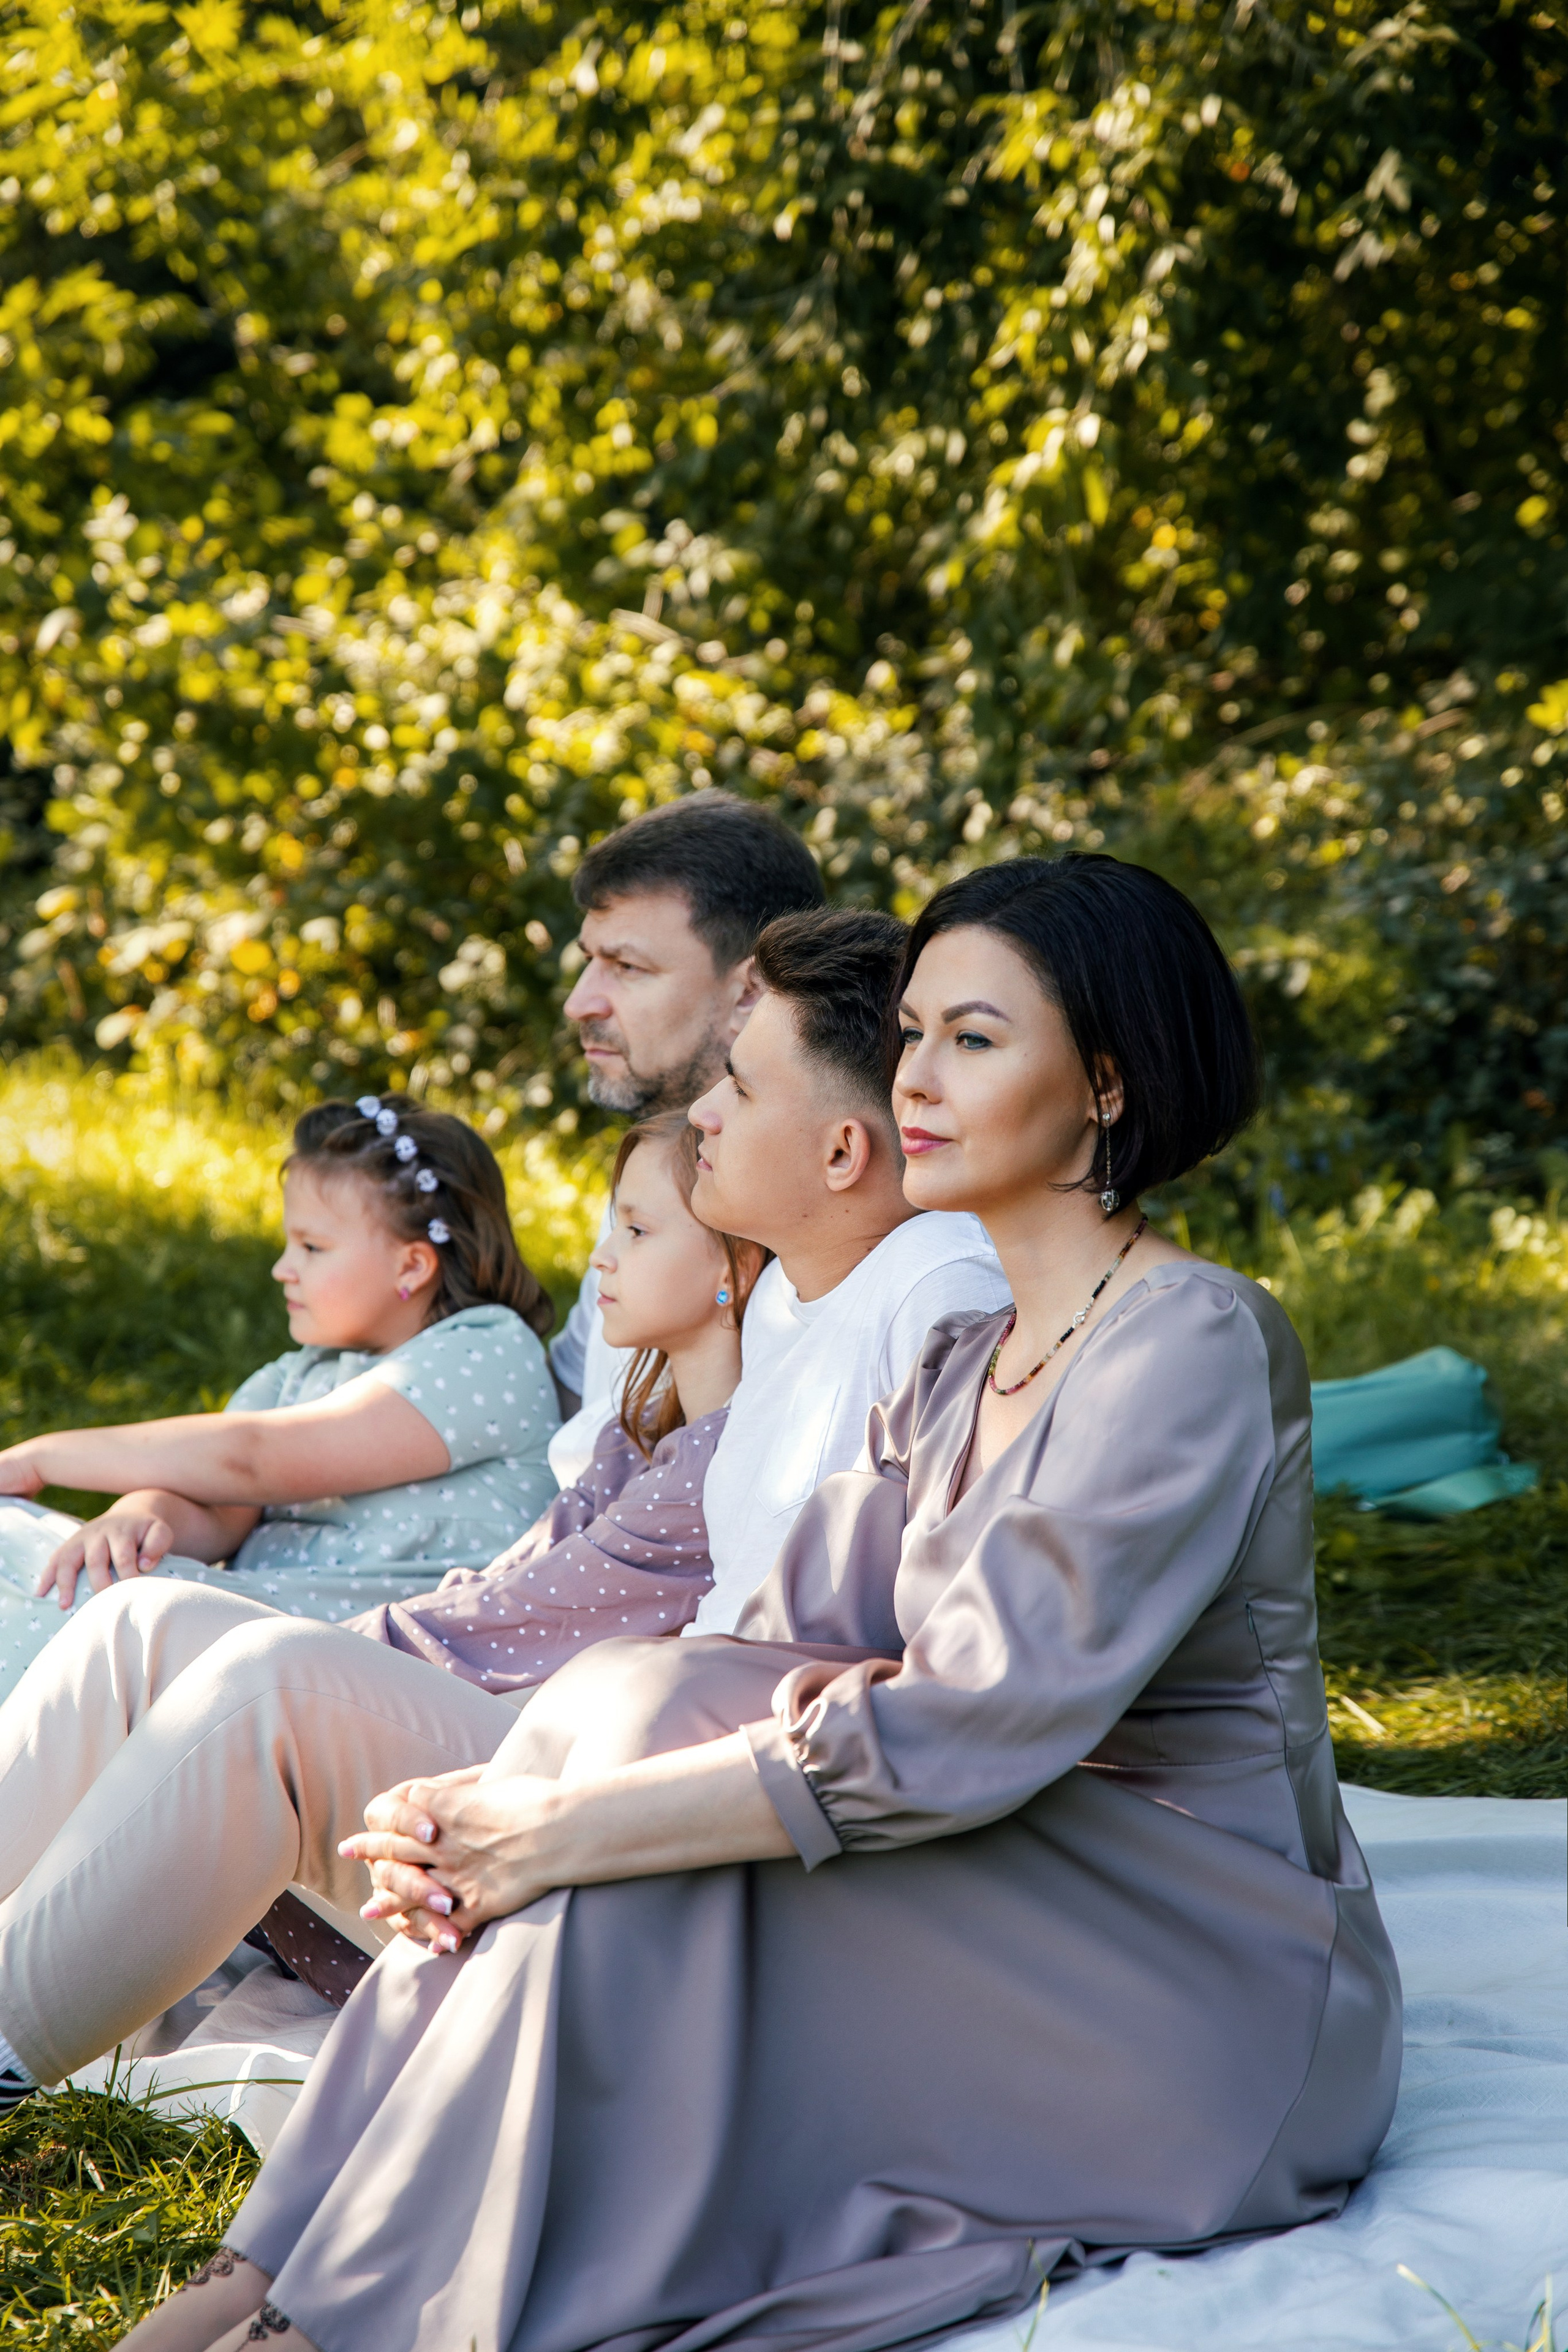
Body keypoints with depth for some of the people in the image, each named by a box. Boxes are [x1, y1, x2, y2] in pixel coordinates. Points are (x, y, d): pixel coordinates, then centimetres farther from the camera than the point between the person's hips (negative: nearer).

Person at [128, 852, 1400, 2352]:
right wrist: (489, 1812, -16)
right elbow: (792, 1646, 2)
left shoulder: (1191, 1343, -15)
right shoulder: (961, 1365, 13)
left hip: (1220, 2006, -7)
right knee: (649, 1707, -13)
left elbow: (973, 1730, -25)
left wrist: (561, 1828, -24)